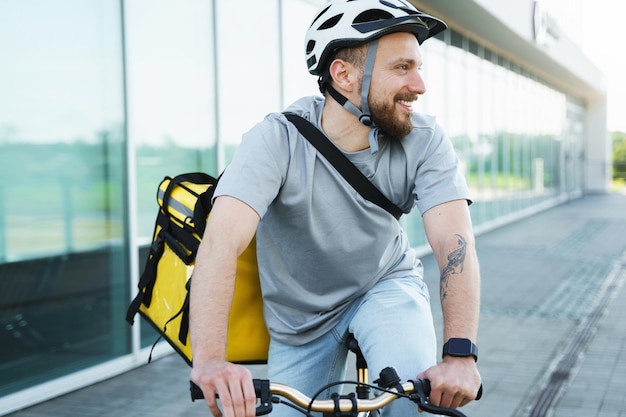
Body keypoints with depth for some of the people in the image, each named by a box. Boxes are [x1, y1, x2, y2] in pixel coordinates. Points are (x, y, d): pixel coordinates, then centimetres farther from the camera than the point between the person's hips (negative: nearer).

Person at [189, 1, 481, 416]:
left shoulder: (423, 141, -19)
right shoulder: (278, 139, -26)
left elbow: (454, 243, -29)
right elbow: (222, 242, -38)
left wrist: (460, 353, -44)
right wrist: (210, 359, -52)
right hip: (300, 320, 0)